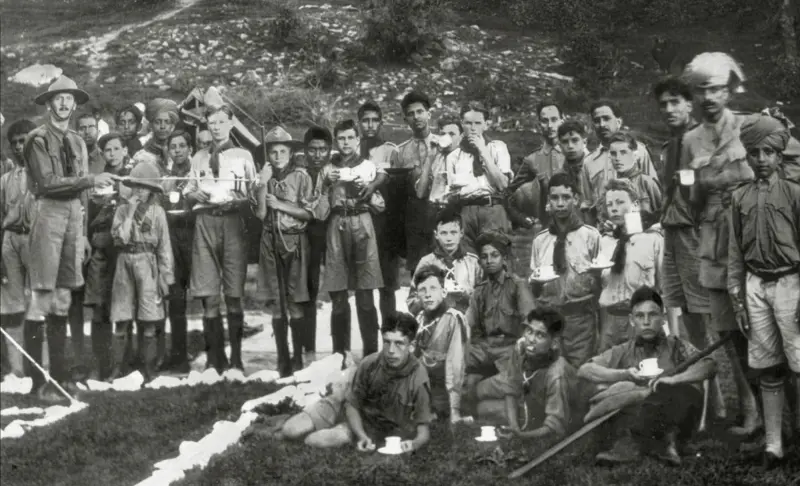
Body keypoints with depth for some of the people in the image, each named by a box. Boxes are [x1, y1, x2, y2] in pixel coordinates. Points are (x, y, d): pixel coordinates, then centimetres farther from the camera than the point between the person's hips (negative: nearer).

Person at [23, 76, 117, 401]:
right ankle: (39, 380, -5)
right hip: (48, 213, -6)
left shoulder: (77, 142, 17)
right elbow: (47, 182, -14)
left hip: (74, 215, 6)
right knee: (42, 295, -7)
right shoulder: (38, 139, -2)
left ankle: (60, 373, 13)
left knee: (63, 298, 8)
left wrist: (83, 232, 15)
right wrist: (90, 179, -16)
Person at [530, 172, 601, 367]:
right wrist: (535, 280, -5)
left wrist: (595, 277, -14)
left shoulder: (591, 236, 5)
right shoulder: (539, 240, 12)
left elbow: (602, 283, 6)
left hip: (580, 316, -2)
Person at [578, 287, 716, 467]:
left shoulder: (677, 347, 15)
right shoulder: (624, 352, 17)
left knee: (690, 394, -29)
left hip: (672, 418, -1)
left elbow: (710, 366, -4)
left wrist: (673, 379, -20)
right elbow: (583, 371, 4)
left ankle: (630, 441, -36)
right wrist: (624, 374, -10)